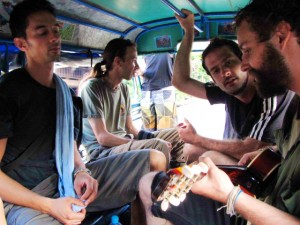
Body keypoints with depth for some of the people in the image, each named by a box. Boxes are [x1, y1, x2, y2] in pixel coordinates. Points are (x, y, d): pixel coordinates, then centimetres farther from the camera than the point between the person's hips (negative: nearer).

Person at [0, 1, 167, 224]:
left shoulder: (64, 90, 13)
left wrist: (81, 171, -2)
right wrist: (48, 205, -21)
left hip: (69, 180, 7)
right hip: (26, 196, -7)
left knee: (155, 159, -1)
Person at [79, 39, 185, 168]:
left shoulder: (124, 88, 10)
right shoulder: (91, 87, -13)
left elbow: (129, 128, 14)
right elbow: (102, 137, -18)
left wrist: (148, 137, -3)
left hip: (124, 142, 8)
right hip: (102, 150, -8)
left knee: (178, 134, 7)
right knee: (158, 146, -32)